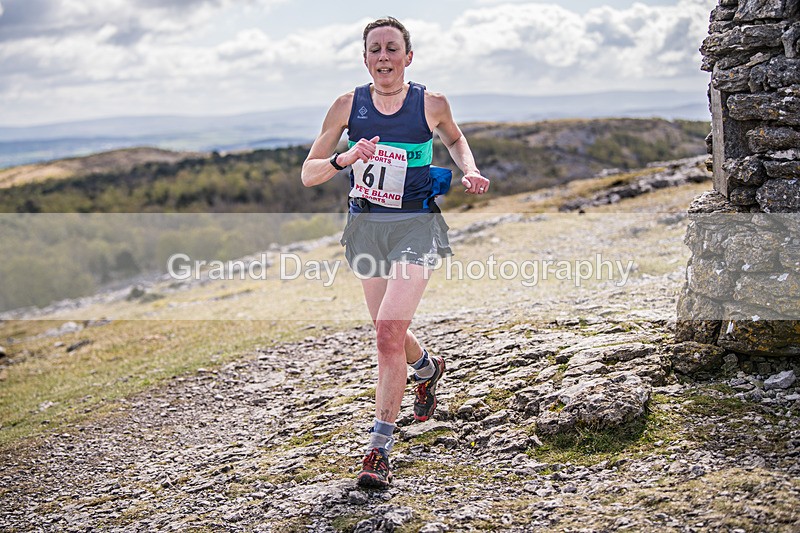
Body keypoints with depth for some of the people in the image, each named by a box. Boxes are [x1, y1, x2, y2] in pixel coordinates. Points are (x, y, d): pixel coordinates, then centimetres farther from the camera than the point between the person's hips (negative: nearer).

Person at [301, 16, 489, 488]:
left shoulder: (432, 104, -6)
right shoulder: (349, 106, -3)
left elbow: (454, 138, 18)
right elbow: (308, 174, -3)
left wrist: (469, 170, -2)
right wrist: (345, 159, -22)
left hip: (415, 227, -3)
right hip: (366, 226, 4)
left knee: (389, 331, -18)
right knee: (390, 331, 18)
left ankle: (380, 449, -12)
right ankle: (428, 369, 54)